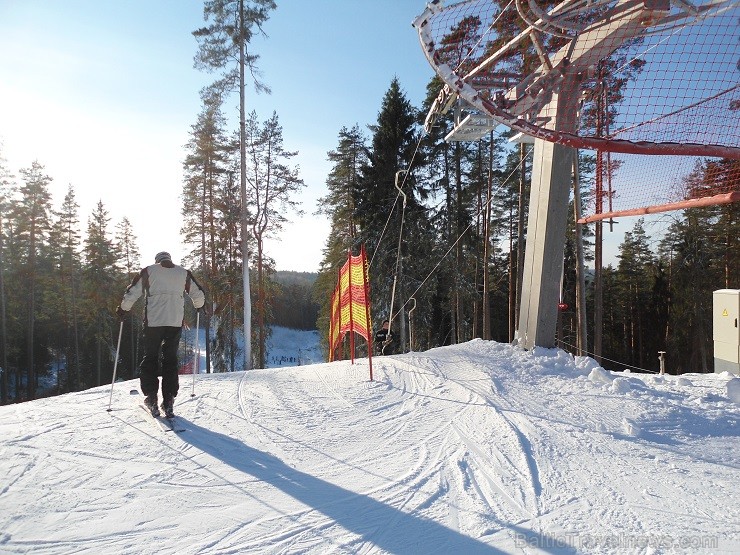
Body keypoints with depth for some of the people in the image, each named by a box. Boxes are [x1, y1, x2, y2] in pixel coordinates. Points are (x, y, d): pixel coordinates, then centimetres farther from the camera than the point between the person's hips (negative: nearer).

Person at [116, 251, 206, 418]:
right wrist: (199, 306, 34)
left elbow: (132, 293, 4)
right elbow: (199, 295, 14)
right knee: (170, 359, 8)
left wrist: (123, 309, 19)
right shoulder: (184, 273, 10)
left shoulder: (148, 271, 5)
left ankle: (151, 397, 9)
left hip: (153, 322, -1)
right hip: (176, 323, 1)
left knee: (150, 358, 12)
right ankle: (168, 402, 4)